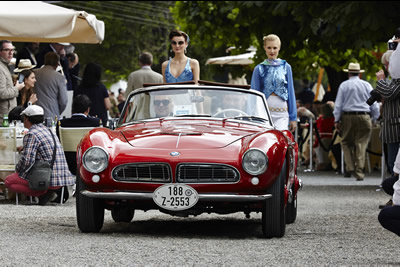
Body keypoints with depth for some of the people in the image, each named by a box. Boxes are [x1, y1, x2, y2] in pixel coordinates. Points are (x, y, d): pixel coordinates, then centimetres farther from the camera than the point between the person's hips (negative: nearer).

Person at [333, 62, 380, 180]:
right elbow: (374, 105, 7)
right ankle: (359, 172, -1)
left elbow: (338, 104, 1)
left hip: (348, 117, -1)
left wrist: (337, 120, 6)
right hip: (364, 117, 1)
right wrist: (374, 119, 16)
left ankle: (350, 167, -3)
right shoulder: (367, 85, 6)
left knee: (346, 143, 12)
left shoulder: (344, 85, 2)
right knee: (361, 145, 3)